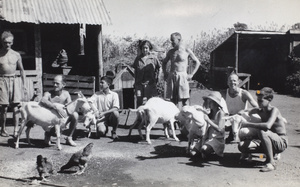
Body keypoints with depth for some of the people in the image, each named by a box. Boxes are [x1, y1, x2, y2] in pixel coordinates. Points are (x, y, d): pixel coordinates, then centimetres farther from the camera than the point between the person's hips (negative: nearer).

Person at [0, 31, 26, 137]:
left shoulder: (16, 55, 5)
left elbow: (21, 70, 13)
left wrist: (23, 85, 11)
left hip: (14, 81, 1)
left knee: (15, 107, -2)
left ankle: (16, 130, 2)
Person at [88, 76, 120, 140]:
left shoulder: (114, 94, -2)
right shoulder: (97, 94, 7)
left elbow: (116, 108, -13)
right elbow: (89, 102, -6)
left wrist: (104, 113, -22)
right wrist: (95, 111, -22)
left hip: (110, 117, -1)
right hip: (101, 118, 1)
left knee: (115, 113, -35)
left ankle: (114, 132, -8)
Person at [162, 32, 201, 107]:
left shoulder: (187, 51, 0)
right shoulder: (170, 52, 11)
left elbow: (198, 62, 5)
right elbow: (164, 62, 26)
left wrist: (191, 74, -2)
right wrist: (165, 73, 12)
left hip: (182, 77, -3)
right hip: (171, 77, 3)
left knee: (184, 101, -5)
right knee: (172, 101, 4)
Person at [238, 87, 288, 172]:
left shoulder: (274, 110, -18)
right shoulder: (259, 111, 2)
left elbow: (268, 125, -37)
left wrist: (248, 124, -30)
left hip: (281, 143, -7)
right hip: (271, 141, 7)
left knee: (262, 132, -37)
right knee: (242, 146, -12)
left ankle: (271, 163, -23)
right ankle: (270, 154, 5)